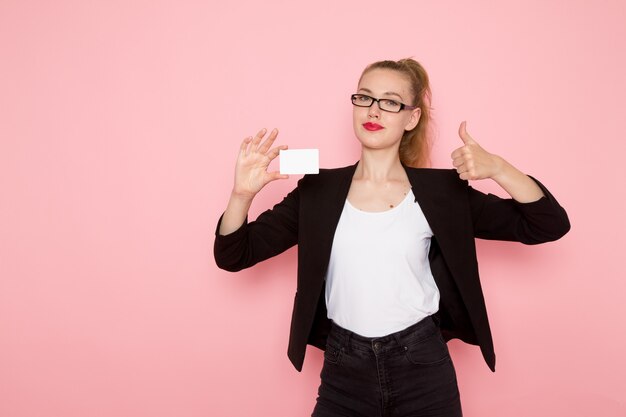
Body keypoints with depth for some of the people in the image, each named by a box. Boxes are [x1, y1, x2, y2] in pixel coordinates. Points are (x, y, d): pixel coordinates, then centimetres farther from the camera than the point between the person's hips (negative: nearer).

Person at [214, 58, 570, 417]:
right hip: (343, 375, 1)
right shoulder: (319, 190, -1)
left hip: (423, 372, 0)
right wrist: (242, 194, -20)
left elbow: (550, 226, -5)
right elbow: (233, 256, -1)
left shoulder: (442, 190, -3)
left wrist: (497, 168, -21)